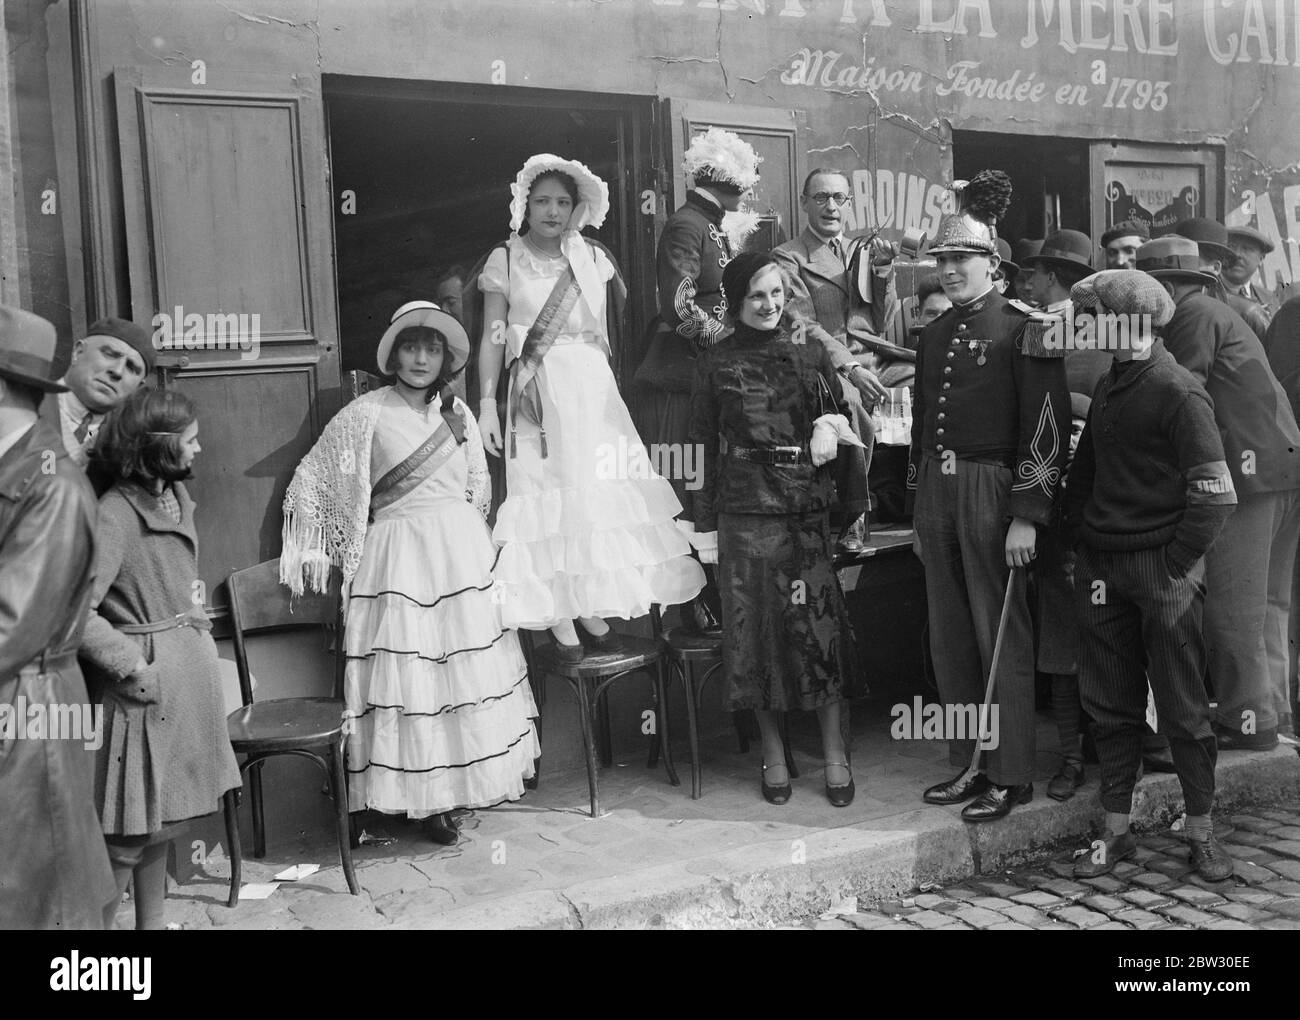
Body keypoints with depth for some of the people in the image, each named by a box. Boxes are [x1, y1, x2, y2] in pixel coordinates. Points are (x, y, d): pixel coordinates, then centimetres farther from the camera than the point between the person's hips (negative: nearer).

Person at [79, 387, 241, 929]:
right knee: (130, 833, 1)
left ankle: (152, 921, 30)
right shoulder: (116, 514, -18)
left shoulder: (177, 494, 8)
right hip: (150, 679, -8)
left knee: (161, 822, 18)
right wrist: (135, 667, -20)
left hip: (190, 670, 8)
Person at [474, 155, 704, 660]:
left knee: (599, 493, 2)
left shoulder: (594, 259, 8)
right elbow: (491, 339, -1)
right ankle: (559, 617, 3)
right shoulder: (505, 261, 1)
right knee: (548, 495, -3)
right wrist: (486, 404, -9)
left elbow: (608, 335, 9)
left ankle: (593, 608, 13)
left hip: (594, 391, 3)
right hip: (537, 396, -3)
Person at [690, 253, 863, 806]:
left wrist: (830, 428, -7)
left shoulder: (810, 354, 8)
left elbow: (840, 414, 18)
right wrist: (706, 526, 1)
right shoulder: (715, 365, 4)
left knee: (819, 626, -2)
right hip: (743, 513, -1)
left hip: (806, 510, 1)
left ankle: (834, 754, 9)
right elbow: (704, 448, 4)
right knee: (755, 630, 3)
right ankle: (773, 753, 17)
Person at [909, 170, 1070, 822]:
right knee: (949, 640, 11)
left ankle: (1010, 776, 12)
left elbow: (1048, 424, -12)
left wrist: (1027, 517, -17)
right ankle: (968, 766, 23)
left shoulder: (1022, 329, -6)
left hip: (992, 490, -7)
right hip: (937, 491, 7)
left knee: (1001, 639, 1)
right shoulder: (933, 335, 15)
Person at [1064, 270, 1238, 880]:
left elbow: (1215, 496, -15)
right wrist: (1084, 538, 12)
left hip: (1163, 567, -6)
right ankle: (1115, 833, 21)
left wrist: (1173, 568, -13)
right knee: (1109, 704, 10)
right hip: (1101, 566, 7)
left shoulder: (1179, 394, -12)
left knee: (1182, 707, 3)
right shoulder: (1107, 388, 10)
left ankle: (1201, 834, 18)